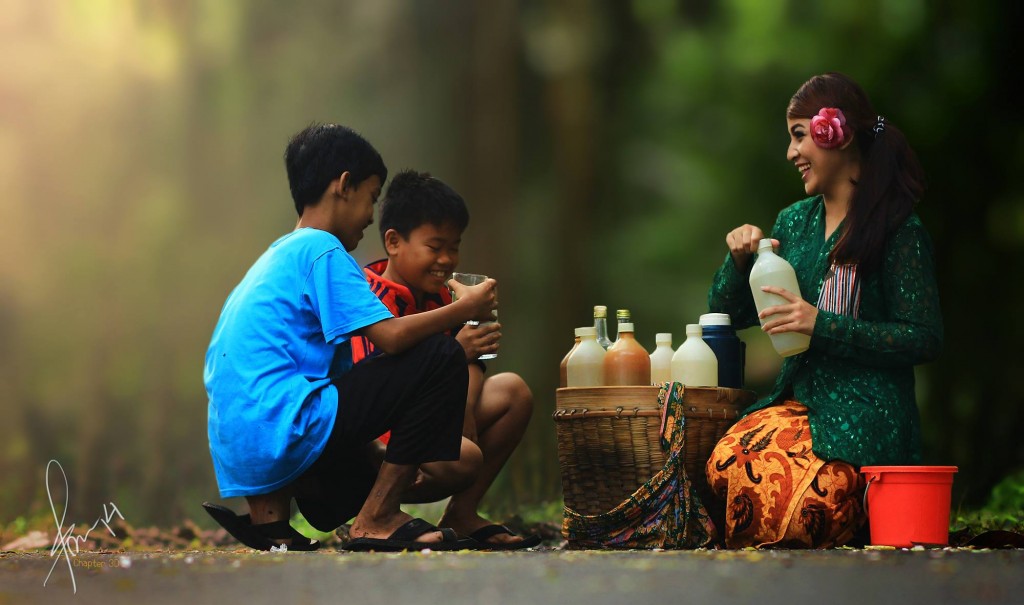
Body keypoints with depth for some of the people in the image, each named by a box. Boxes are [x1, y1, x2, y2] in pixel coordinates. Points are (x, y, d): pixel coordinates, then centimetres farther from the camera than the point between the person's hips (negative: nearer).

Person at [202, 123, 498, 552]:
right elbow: (390, 336, -16)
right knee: (441, 358, -8)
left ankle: (268, 508, 7)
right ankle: (377, 520, -6)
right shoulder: (321, 249, -5)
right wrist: (464, 310, -1)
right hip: (282, 432, -10)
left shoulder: (279, 255, 24)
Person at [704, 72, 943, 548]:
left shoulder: (898, 230, -3)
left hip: (865, 414, -5)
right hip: (795, 401, 5)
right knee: (726, 464, -29)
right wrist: (740, 258, 1)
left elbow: (924, 339, -10)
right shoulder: (794, 222, 17)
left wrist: (822, 324, -16)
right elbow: (727, 314, 22)